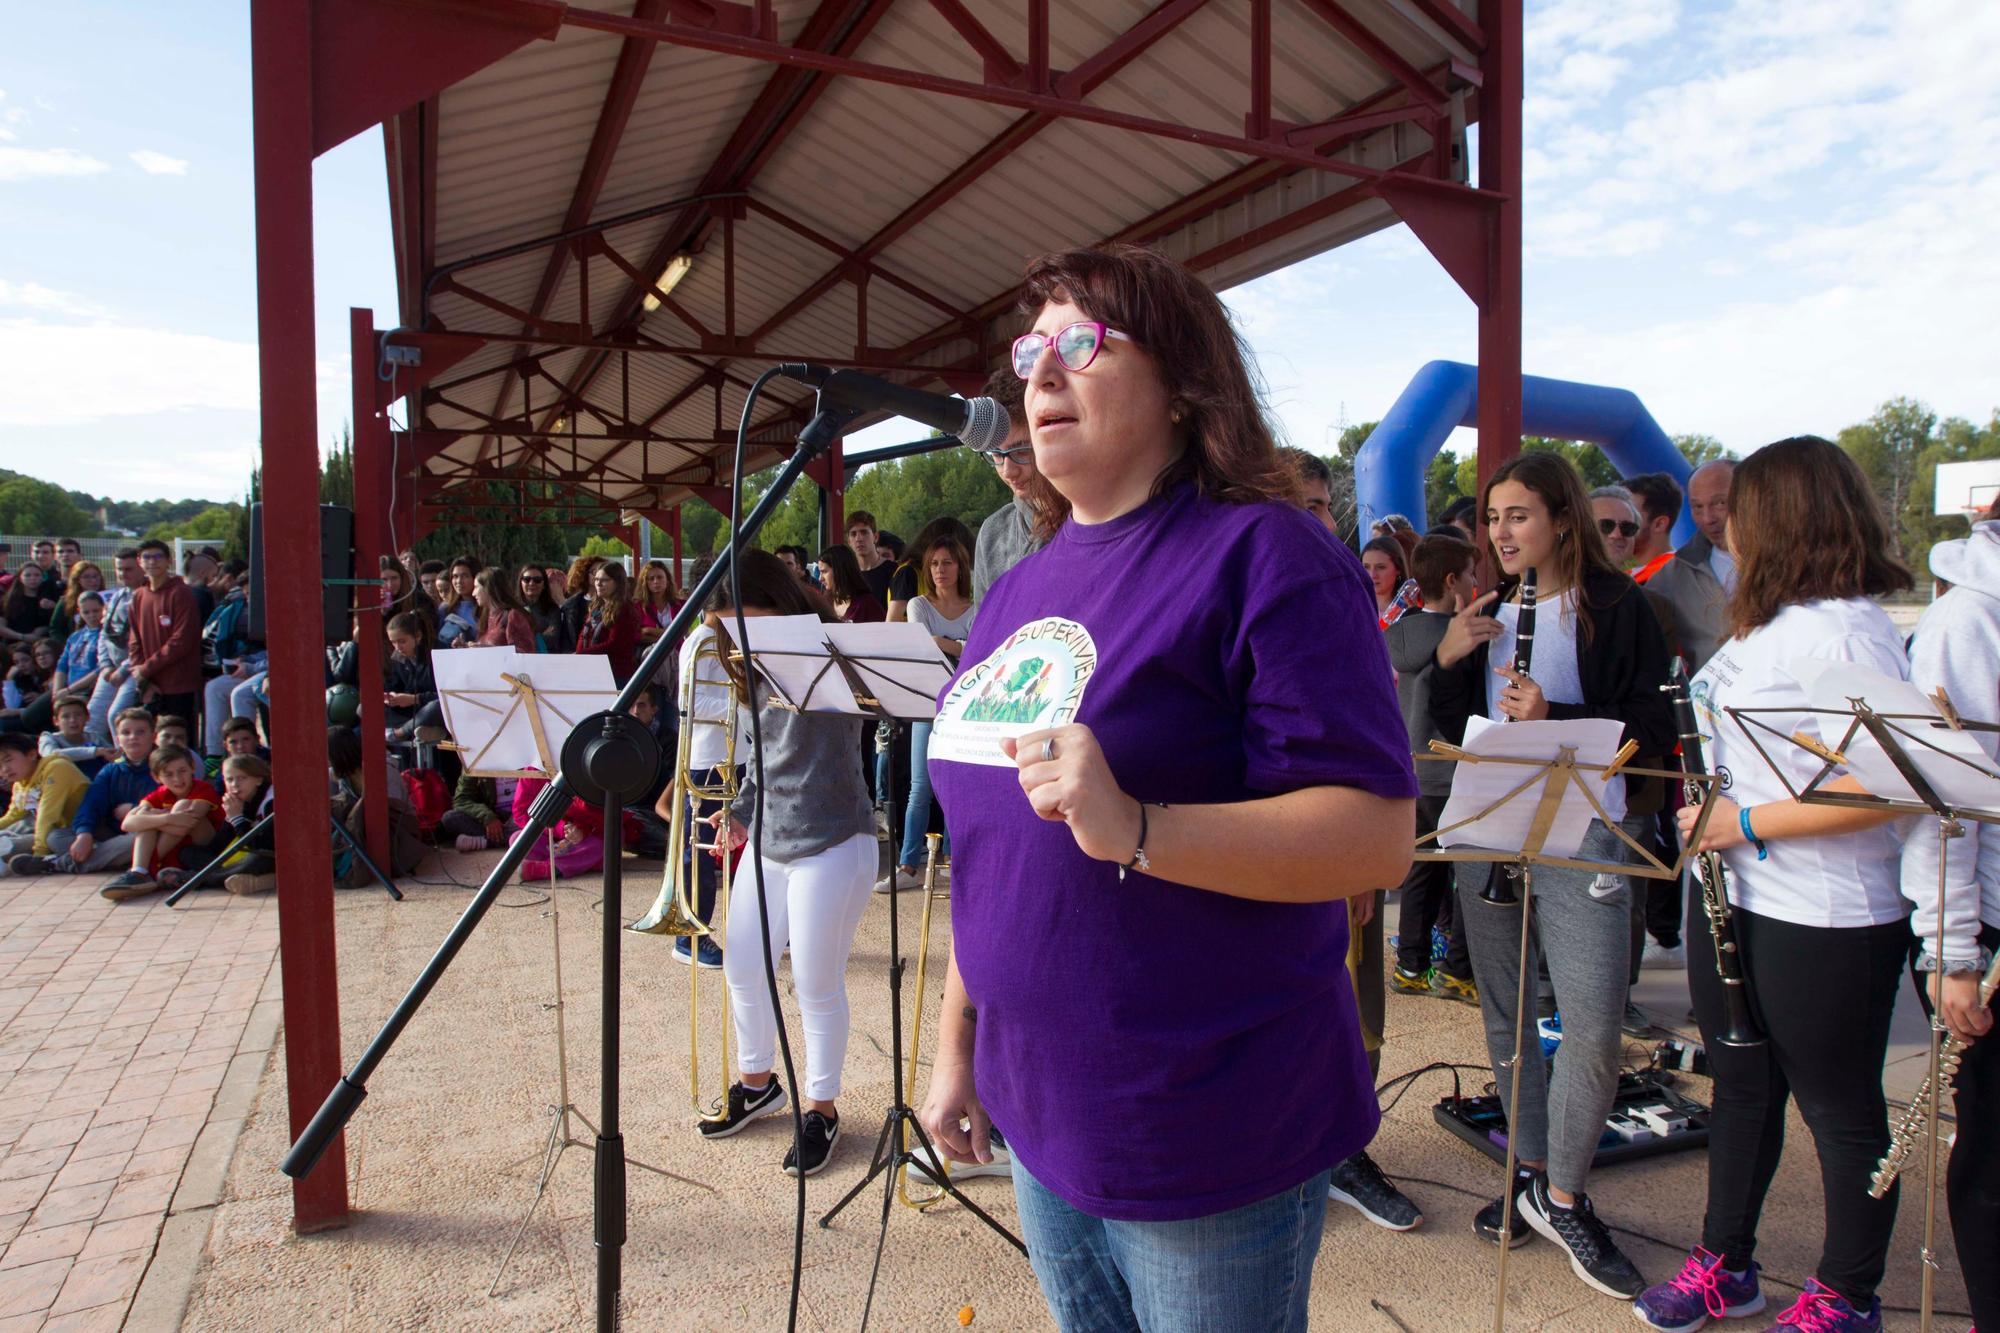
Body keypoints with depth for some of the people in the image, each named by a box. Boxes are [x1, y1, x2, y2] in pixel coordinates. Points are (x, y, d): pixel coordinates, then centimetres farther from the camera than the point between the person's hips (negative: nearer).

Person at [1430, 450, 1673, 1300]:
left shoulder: (1616, 606, -3)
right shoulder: (1491, 610, 12)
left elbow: (1656, 727, -7)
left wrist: (1554, 717, -19)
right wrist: (1449, 660, -3)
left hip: (1581, 830, -5)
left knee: (1593, 1027, -8)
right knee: (1505, 1012, 12)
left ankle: (1562, 1198, 11)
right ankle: (1531, 1172, 28)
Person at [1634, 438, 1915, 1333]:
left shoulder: (1841, 631, -20)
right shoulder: (1766, 622, 10)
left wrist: (1748, 821, -22)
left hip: (1824, 921, -9)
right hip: (1736, 894, 9)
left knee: (1839, 1109, 9)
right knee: (1739, 1085, 19)